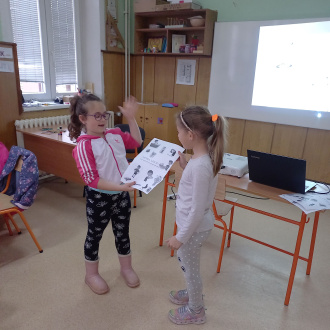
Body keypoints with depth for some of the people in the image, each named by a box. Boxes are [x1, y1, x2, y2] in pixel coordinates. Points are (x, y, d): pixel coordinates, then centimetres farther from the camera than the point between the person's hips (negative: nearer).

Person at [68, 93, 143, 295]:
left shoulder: (115, 134, 0)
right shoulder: (83, 145, -19)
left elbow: (136, 142, 12)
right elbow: (92, 179, -23)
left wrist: (131, 118, 1)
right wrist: (120, 186, -31)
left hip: (122, 195, 5)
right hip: (99, 198, -5)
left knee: (123, 233, 21)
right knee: (95, 235, 16)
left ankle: (126, 268, 43)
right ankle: (92, 274, 39)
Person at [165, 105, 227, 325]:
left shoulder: (200, 166, -31)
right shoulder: (204, 157, -4)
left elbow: (197, 211, -26)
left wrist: (180, 237, -17)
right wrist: (185, 165, 2)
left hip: (194, 227, -9)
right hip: (194, 224, 9)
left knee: (190, 268, 15)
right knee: (184, 260, 30)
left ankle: (196, 311, 41)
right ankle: (193, 294, 55)